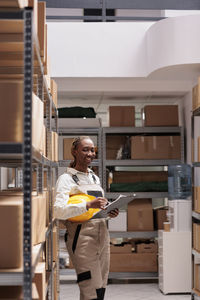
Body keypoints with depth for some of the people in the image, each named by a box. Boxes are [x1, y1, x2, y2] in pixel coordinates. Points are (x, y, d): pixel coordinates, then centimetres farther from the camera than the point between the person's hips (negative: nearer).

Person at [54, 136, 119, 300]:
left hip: (102, 234, 8)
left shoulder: (95, 177, 20)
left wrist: (110, 212, 7)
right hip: (82, 236, -7)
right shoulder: (66, 179, -3)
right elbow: (59, 210, -18)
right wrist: (88, 205, -29)